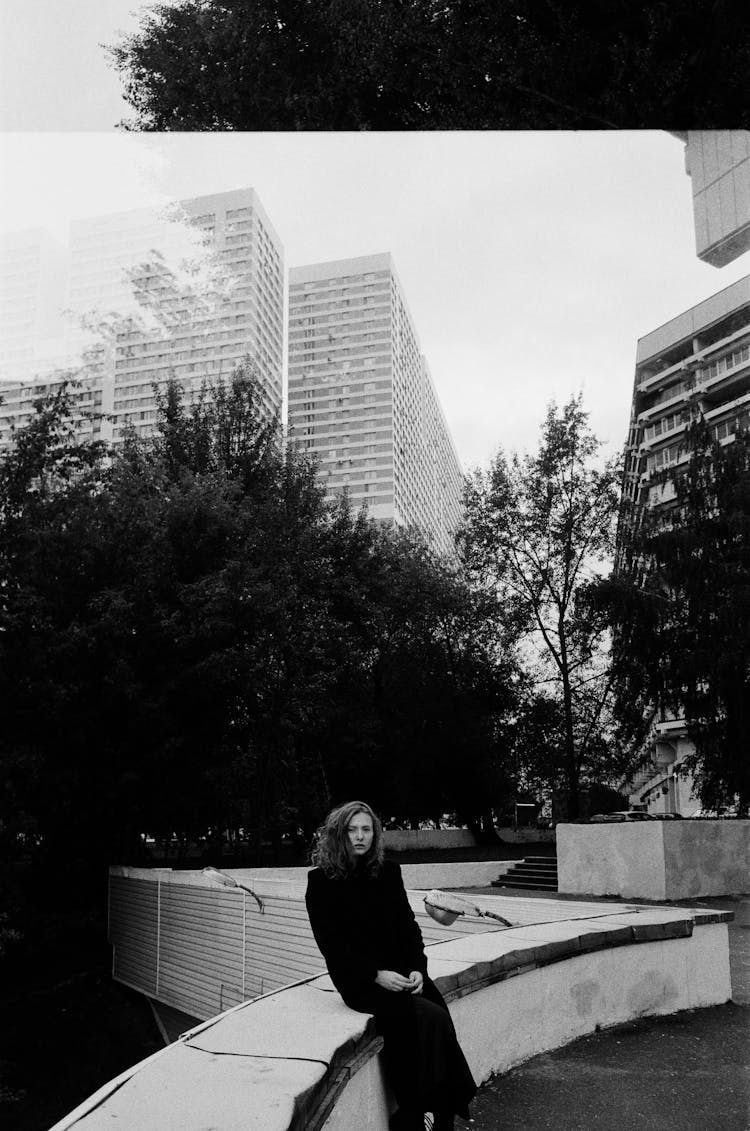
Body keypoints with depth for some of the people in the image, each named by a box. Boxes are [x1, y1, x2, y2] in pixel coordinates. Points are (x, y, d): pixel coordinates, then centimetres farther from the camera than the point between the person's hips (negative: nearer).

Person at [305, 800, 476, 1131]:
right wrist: (377, 975, -17)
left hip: (400, 970, 4)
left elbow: (408, 925, 9)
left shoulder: (388, 872, 10)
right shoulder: (321, 881, -3)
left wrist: (416, 968, -8)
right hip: (359, 980, -4)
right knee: (431, 1019, -24)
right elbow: (331, 944, -7)